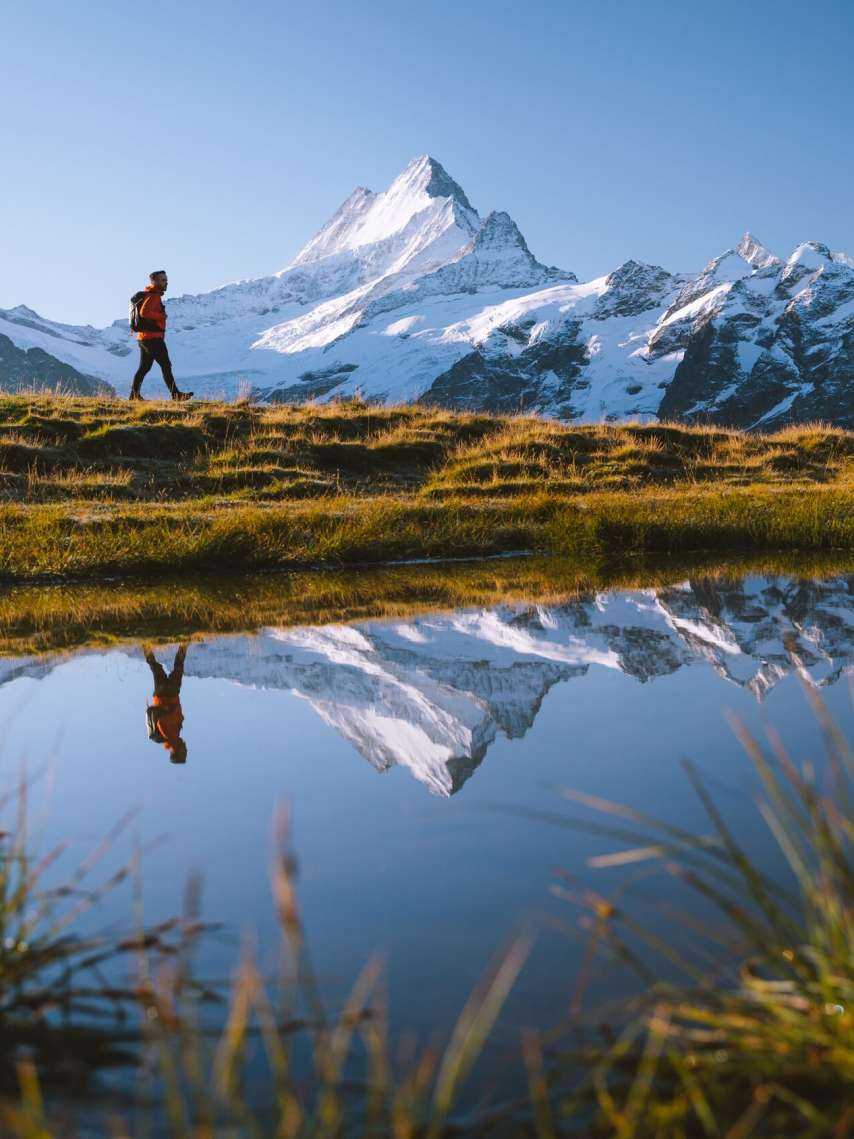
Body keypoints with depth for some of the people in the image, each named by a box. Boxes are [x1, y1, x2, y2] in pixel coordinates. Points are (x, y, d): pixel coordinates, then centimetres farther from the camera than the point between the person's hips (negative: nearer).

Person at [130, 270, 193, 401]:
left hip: (144, 337, 10)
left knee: (144, 367, 13)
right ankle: (175, 394, -11)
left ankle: (134, 394, 14)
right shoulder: (153, 296, -13)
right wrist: (161, 315, -17)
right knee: (166, 365, -9)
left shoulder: (153, 295, 19)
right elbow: (144, 312, -28)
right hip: (153, 338, -10)